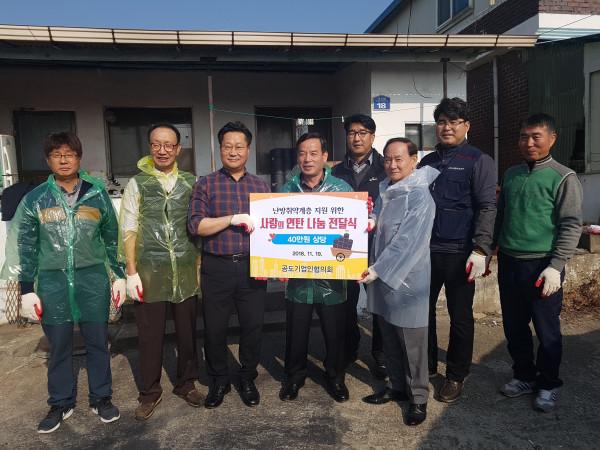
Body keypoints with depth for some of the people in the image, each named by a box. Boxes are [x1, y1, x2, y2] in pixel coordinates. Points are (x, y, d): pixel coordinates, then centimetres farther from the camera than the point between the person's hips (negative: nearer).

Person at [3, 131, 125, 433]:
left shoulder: (97, 194, 4)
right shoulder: (35, 199, 3)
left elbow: (112, 238, 9)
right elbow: (26, 247, 6)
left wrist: (119, 275, 6)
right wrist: (27, 289, 2)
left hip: (93, 278, 0)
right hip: (53, 280, 0)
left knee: (97, 341, 8)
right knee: (59, 345, 10)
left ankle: (101, 398, 25)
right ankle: (60, 404, 28)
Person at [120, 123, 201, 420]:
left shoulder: (191, 183, 6)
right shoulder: (137, 184, 3)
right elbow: (129, 230, 1)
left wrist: (201, 265, 3)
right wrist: (131, 272, -5)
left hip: (186, 271, 1)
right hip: (150, 272, -1)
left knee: (187, 331, 11)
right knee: (150, 335, 8)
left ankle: (186, 384, 32)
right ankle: (149, 392, 27)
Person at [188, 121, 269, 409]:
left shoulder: (261, 186, 9)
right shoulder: (206, 185, 2)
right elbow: (195, 225, -8)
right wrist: (233, 219, -17)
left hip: (252, 267, 2)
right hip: (216, 268, -1)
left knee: (253, 326, 8)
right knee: (214, 328, 9)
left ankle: (248, 379, 30)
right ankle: (218, 380, 31)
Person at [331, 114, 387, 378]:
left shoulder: (386, 169, 2)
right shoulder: (337, 172, 11)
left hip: (378, 246, -2)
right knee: (345, 301, 9)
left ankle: (380, 354, 25)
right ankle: (348, 349, 30)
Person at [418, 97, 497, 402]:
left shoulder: (478, 161, -2)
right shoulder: (426, 163, 13)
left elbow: (487, 208, -8)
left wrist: (481, 250, -16)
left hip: (459, 254, -4)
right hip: (426, 251, 5)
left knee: (460, 317, 7)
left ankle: (456, 376, 24)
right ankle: (426, 365, 30)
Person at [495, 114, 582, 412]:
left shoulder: (563, 178, -6)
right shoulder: (511, 174, 10)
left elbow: (571, 226, -9)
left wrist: (556, 266, -15)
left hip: (541, 266, -5)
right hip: (508, 263, 5)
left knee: (547, 330, 7)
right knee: (514, 327, 14)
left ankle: (549, 384, 26)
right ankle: (524, 375, 33)